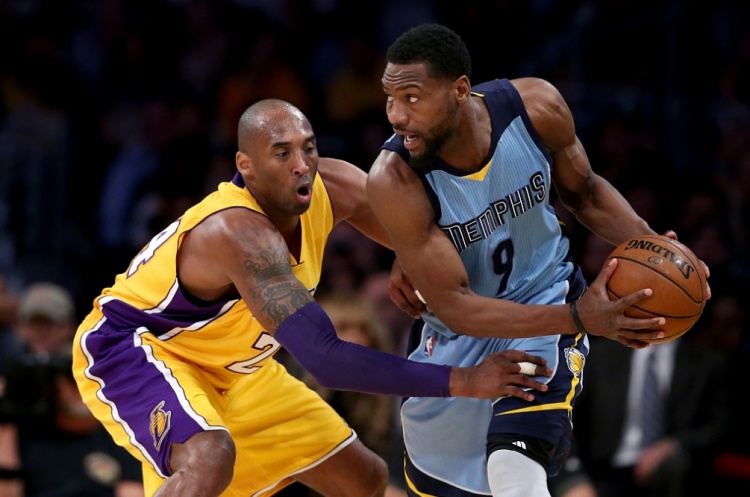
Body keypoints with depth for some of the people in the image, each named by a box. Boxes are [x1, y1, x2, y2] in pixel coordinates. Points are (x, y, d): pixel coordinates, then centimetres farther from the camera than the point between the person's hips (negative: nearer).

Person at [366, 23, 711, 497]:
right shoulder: (395, 181, -31)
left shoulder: (536, 107, -23)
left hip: (545, 295, -1)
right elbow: (454, 307, -27)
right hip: (454, 331, 1)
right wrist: (577, 320, -37)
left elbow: (584, 190, 0)